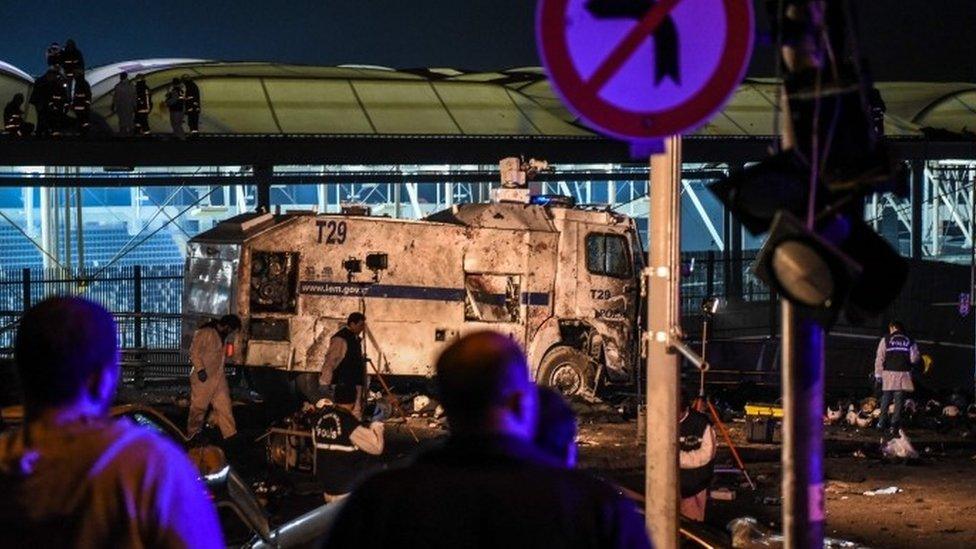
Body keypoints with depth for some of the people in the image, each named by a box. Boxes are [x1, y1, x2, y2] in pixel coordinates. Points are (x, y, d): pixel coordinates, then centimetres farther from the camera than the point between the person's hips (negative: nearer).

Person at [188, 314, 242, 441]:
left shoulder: (221, 335, 12)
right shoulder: (204, 333, -14)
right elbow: (194, 352, -18)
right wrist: (200, 369, -26)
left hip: (218, 377, 8)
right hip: (203, 378, -8)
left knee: (224, 405, 3)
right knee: (199, 407, 2)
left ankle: (230, 434, 3)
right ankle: (192, 434, 15)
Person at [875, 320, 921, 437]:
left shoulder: (885, 340, 4)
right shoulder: (909, 341, 7)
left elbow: (879, 358, 1)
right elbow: (915, 359, 1)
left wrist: (878, 375, 4)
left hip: (889, 374, 0)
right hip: (904, 374, 0)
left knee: (886, 400, 10)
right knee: (899, 401, 0)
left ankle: (882, 424, 10)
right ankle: (894, 426, -5)